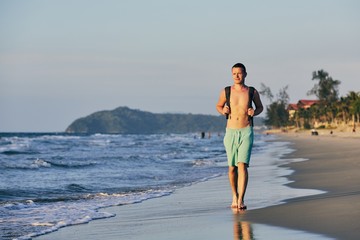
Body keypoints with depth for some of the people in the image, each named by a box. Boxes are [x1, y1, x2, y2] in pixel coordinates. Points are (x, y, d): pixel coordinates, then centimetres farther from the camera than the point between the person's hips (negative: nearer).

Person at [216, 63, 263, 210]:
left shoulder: (252, 92, 1)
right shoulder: (226, 92, 2)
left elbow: (260, 107, 16)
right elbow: (218, 106, 18)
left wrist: (255, 112, -6)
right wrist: (223, 111, -5)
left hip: (246, 132, -2)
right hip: (231, 133, 2)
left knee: (242, 165, -16)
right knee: (232, 168, 8)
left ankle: (241, 200, -19)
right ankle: (234, 196, 29)